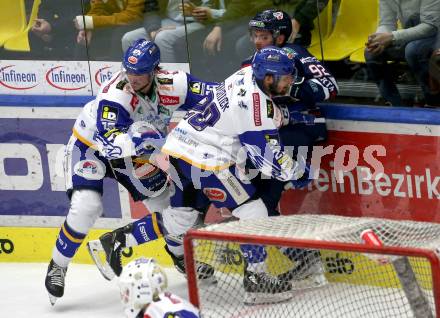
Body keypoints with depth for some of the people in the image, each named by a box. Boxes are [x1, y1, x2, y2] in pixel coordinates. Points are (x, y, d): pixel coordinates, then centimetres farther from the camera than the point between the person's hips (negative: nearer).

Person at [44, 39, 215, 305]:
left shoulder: (171, 84, -23)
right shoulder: (115, 94, -35)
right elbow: (110, 143, -43)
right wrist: (134, 138, -58)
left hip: (135, 151, 6)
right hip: (91, 145, -5)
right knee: (86, 207, -23)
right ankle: (58, 266, -4)